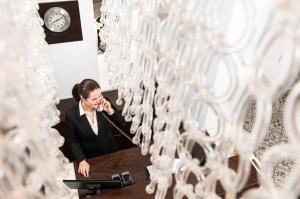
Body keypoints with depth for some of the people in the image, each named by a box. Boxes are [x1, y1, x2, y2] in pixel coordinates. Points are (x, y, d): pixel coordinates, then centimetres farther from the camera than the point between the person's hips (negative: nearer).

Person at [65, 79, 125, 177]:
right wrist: (82, 161, -16)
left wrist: (110, 111, -31)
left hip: (111, 152, 2)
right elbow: (72, 140, -10)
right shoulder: (71, 115, -25)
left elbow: (122, 124, -14)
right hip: (91, 158, -2)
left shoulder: (105, 103, -21)